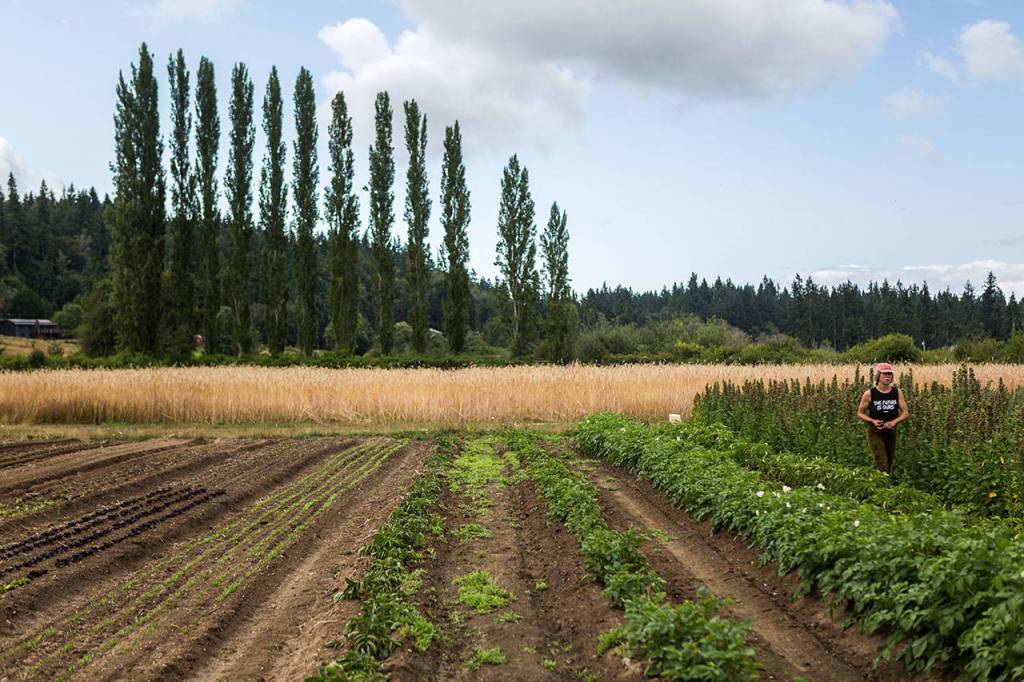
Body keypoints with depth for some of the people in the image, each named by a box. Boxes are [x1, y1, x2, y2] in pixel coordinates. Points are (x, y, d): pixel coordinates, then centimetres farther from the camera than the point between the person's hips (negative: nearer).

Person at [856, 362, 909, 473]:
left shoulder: (897, 393, 0)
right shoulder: (869, 394, -8)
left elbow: (905, 413, 3)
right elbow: (860, 414, 0)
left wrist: (894, 421, -17)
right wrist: (872, 421, -19)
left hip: (891, 433, 4)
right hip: (875, 434, -4)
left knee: (889, 465, 13)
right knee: (882, 467, -14)